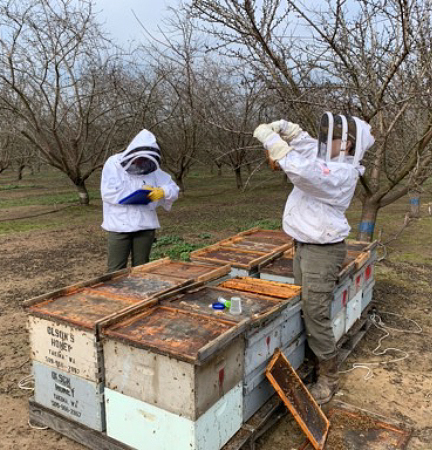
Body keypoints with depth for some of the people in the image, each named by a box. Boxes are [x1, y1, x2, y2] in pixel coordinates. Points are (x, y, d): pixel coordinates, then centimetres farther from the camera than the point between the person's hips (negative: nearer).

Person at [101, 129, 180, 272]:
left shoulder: (152, 168, 6)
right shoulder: (113, 164, -4)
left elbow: (173, 189, 6)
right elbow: (108, 193, -16)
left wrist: (162, 191, -18)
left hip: (145, 225, 3)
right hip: (119, 226, -3)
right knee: (116, 271, 1)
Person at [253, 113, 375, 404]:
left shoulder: (342, 173, -20)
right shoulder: (331, 163, 10)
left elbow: (302, 170, -34)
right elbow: (306, 145, 15)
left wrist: (270, 139, -27)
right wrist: (285, 128, -5)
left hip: (323, 251, -10)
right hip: (304, 246, 10)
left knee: (316, 313, -7)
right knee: (305, 308, 13)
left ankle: (329, 377, 7)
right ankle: (315, 361, 27)